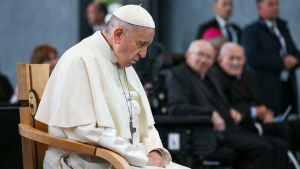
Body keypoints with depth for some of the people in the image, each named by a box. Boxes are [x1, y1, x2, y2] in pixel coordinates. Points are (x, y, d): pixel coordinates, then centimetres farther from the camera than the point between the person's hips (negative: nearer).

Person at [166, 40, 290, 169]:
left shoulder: (209, 76, 22)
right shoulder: (179, 75, -2)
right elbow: (176, 107, -19)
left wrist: (231, 112, 8)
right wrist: (211, 114, -25)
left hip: (230, 129, 9)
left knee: (279, 147, -6)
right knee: (262, 148, -25)